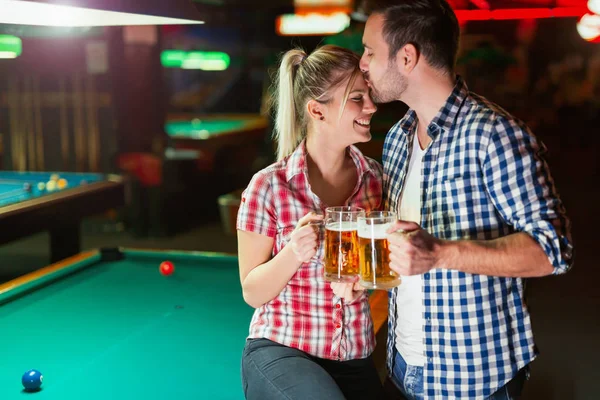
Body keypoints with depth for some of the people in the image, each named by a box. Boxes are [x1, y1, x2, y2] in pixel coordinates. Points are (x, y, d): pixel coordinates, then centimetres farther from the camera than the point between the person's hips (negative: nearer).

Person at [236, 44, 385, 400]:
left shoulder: (374, 177, -1)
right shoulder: (269, 186, -14)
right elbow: (253, 293, -7)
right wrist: (293, 253, -25)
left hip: (356, 358, 5)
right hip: (280, 352, -4)